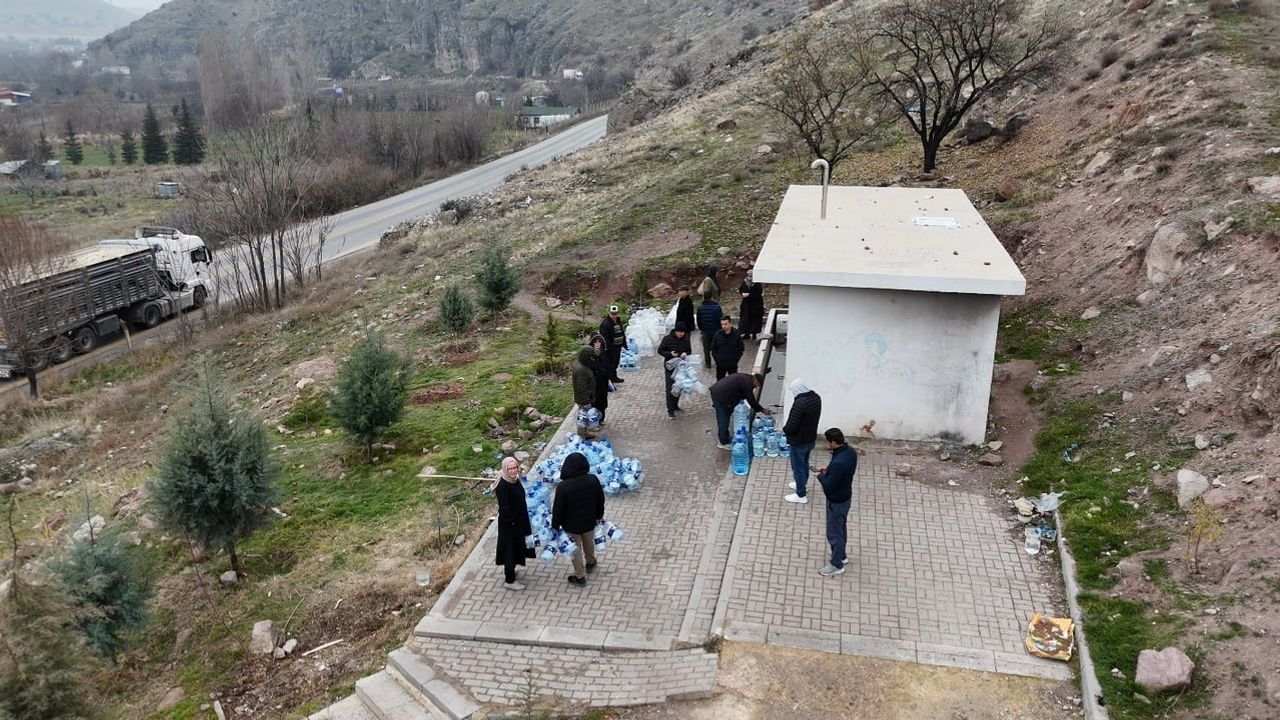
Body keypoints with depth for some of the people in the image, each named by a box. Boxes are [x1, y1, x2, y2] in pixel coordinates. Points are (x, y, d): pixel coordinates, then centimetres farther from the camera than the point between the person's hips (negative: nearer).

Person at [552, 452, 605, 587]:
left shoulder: (563, 487, -31)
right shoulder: (593, 480, -18)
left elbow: (558, 509, -20)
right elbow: (600, 500, -2)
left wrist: (555, 526, -4)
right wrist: (599, 515, 16)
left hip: (571, 525, -4)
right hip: (589, 522, 4)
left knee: (576, 550, 17)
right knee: (589, 543, 29)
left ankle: (580, 576, 31)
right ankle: (590, 563, 55)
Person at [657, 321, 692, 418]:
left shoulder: (685, 340, 0)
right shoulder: (668, 339, -11)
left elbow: (689, 350, 12)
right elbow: (660, 350, -6)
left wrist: (686, 353, -12)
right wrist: (670, 354, -23)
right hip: (670, 367, -5)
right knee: (670, 388, -6)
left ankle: (675, 406, 30)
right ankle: (670, 410, -3)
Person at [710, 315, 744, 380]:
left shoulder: (736, 334, -8)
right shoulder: (718, 334, -6)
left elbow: (741, 348, 1)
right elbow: (713, 348, 4)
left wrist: (736, 359, -6)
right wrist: (717, 359, -4)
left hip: (732, 365, -1)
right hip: (720, 364, 1)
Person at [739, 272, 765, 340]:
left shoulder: (757, 284, -15)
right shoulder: (744, 282, 1)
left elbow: (759, 294, -20)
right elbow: (740, 289, 11)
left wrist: (749, 294, -25)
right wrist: (742, 293, -12)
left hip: (756, 304, -5)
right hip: (746, 304, 5)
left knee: (755, 319, 2)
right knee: (745, 318, 6)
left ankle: (754, 333, 13)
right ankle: (747, 333, 17)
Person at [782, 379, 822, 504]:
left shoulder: (799, 404, -32)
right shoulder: (816, 397, -5)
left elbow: (791, 427, -28)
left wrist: (784, 430, -6)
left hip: (799, 442, -8)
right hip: (811, 438, 8)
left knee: (798, 467, 9)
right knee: (804, 463, 28)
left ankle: (801, 495, 22)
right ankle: (803, 484, 48)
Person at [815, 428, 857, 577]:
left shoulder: (838, 462, -37)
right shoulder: (850, 452, -8)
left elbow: (829, 485, -29)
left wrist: (821, 476, -11)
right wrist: (829, 470, 3)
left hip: (836, 501, -9)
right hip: (846, 496, 9)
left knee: (834, 532, 10)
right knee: (841, 528, 27)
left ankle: (836, 564, 27)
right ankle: (841, 555, 46)